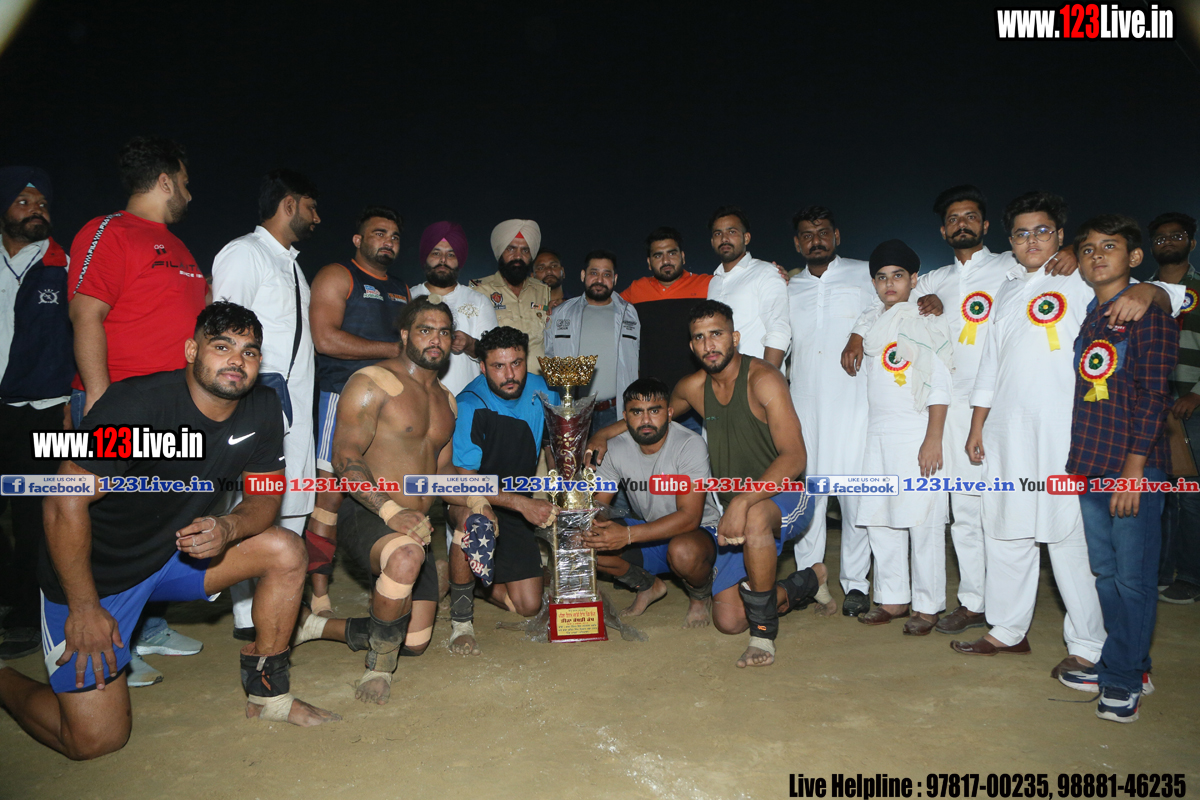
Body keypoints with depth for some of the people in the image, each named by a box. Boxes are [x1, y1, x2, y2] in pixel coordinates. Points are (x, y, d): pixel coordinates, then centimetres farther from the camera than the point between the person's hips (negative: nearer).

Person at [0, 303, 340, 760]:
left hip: (180, 551, 6)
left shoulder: (262, 409, -7)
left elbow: (266, 496, -2)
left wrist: (227, 529, -25)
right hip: (95, 571, -5)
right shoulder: (134, 405, -26)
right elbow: (66, 503, -23)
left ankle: (267, 695, 4)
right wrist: (84, 609, -19)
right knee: (96, 740, -7)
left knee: (285, 553, -12)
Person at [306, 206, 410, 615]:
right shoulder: (337, 276, 1)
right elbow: (325, 338, -13)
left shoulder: (402, 290, 23)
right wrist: (392, 350, -10)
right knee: (330, 495, -7)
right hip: (345, 397, -6)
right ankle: (318, 596, 0)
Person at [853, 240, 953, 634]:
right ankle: (892, 598, 18)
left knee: (922, 522, -2)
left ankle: (927, 606, 8)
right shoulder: (874, 324, 16)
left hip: (916, 435, -6)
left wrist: (933, 440, -15)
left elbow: (939, 386, -9)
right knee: (879, 519, 7)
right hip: (878, 435, 7)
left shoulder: (925, 322, -3)